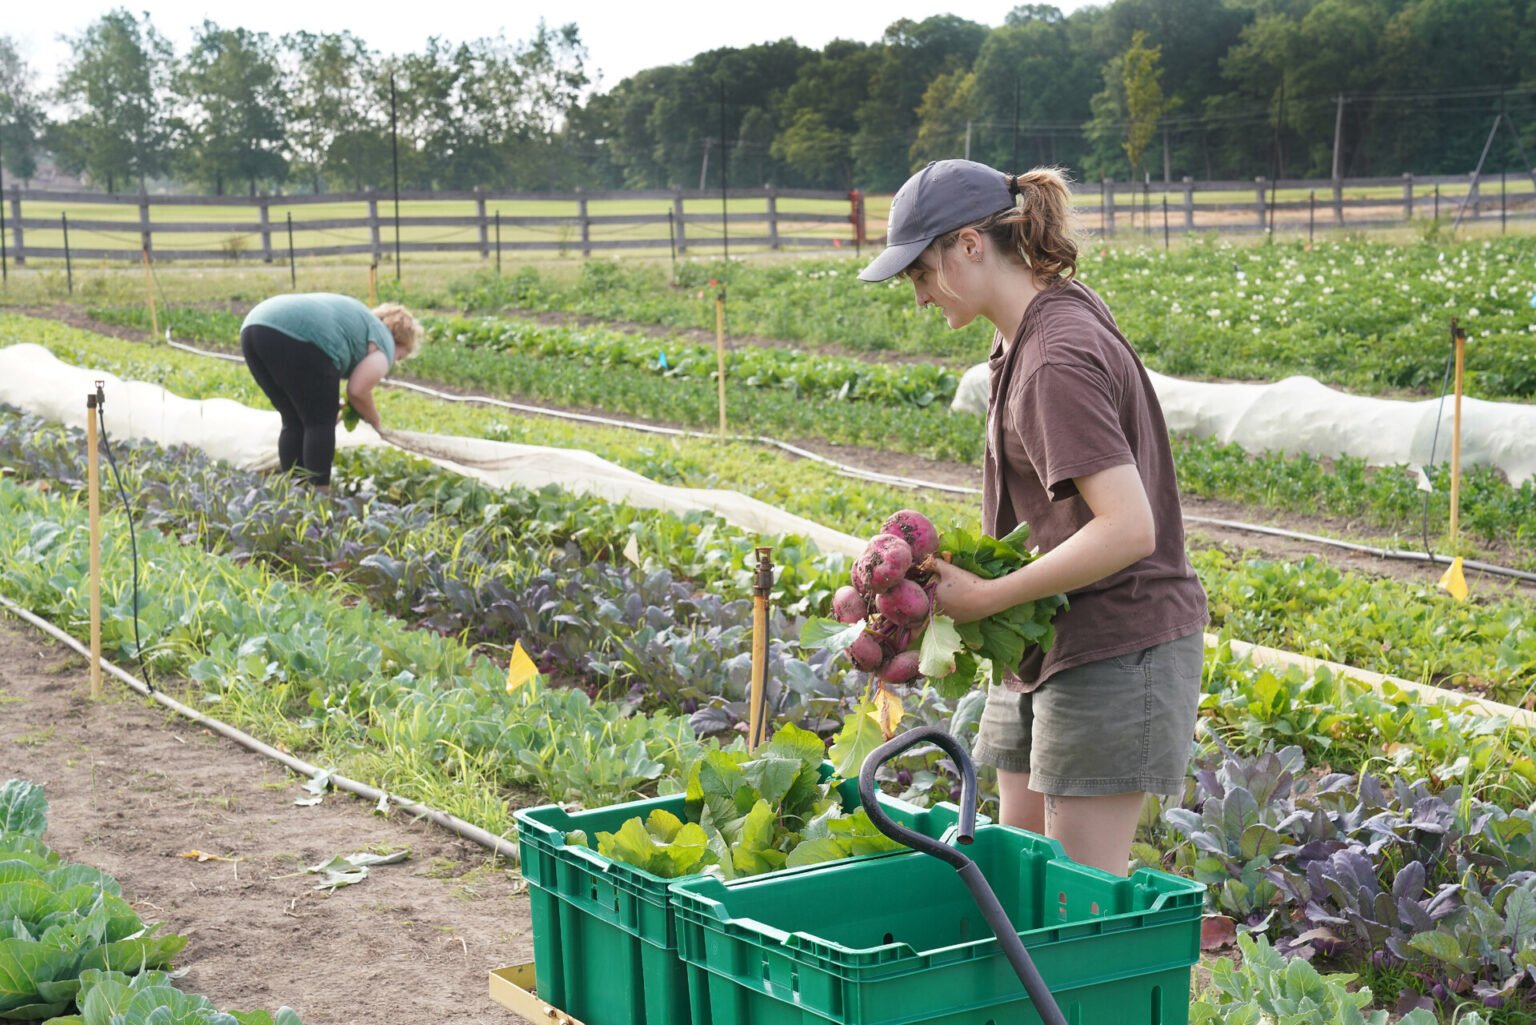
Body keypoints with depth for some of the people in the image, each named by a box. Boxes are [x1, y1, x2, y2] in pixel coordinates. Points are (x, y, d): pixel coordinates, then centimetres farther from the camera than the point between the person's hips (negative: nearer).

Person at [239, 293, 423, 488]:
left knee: (294, 422, 17)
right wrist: (376, 424, 18)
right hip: (294, 337, -8)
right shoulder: (383, 341, 12)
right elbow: (358, 391, 2)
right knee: (321, 422, 3)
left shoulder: (355, 320, 36)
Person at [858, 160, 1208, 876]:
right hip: (1051, 643, 10)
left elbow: (1128, 529, -28)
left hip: (1113, 649, -10)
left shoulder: (1057, 360, -22)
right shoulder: (1040, 328, 8)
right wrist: (970, 571, 4)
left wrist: (987, 598, -22)